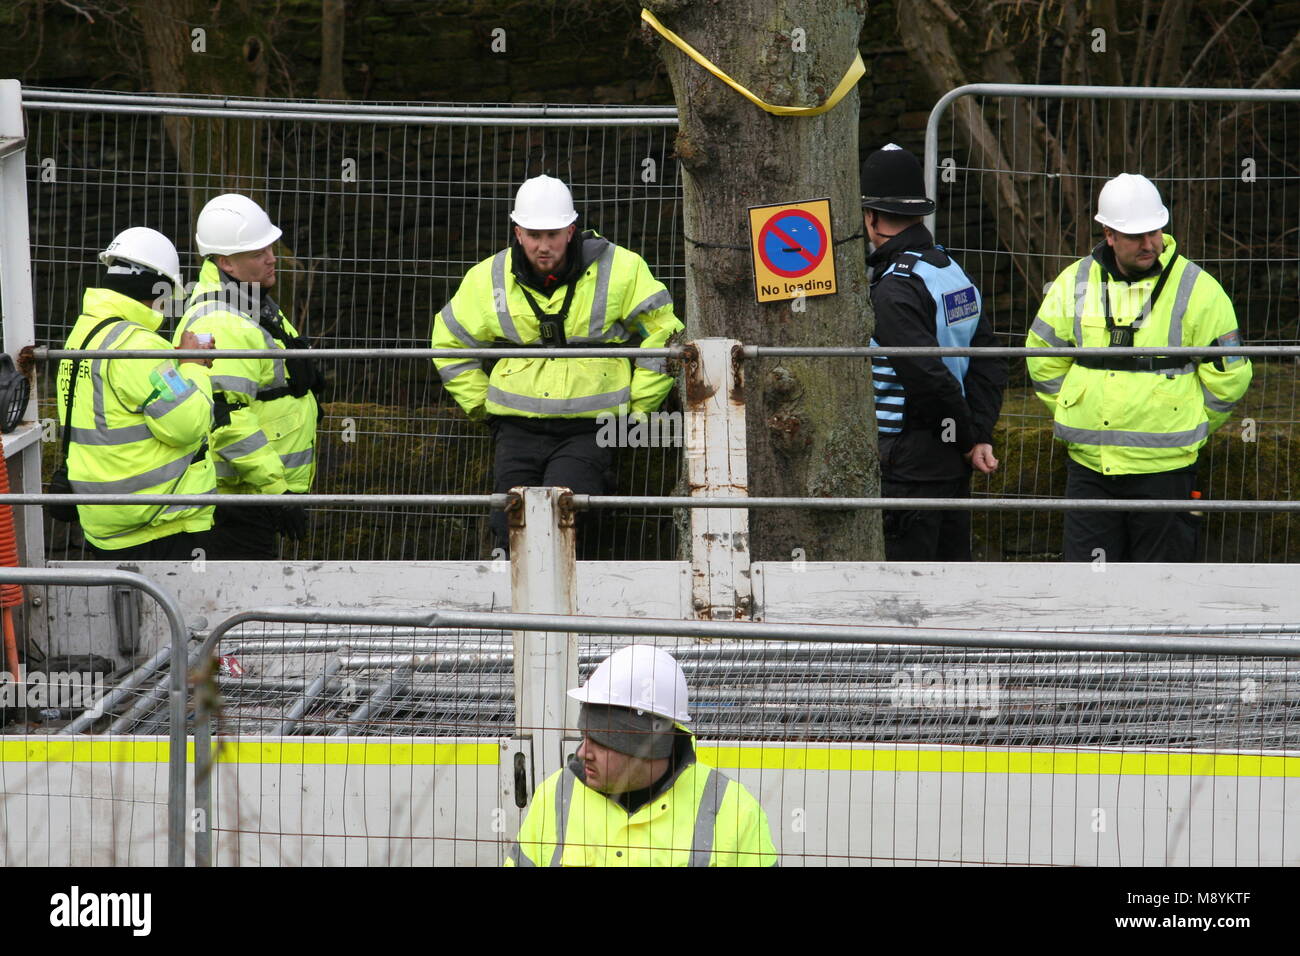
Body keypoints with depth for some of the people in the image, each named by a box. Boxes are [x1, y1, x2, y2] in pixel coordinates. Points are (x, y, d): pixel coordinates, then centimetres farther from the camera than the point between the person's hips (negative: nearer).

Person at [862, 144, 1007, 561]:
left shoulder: (895, 288, -17)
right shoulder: (953, 271, 12)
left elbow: (929, 378, -22)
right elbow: (989, 364, 10)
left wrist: (968, 438, -8)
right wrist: (980, 436, 2)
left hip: (908, 464, -9)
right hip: (952, 464, 9)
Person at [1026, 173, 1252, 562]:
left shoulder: (1197, 289, -4)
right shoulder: (1074, 284, 5)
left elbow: (1228, 376, 2)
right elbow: (1043, 361, 18)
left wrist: (1186, 428, 7)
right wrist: (1079, 417, 13)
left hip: (1164, 468, -3)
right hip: (1089, 465, 3)